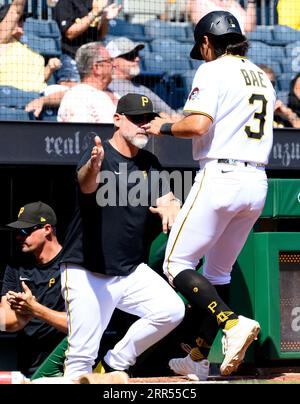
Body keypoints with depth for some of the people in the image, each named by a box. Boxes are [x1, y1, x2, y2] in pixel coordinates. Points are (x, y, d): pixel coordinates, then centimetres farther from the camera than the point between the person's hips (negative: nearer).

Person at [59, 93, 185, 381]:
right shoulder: (100, 155, -12)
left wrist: (169, 208, -24)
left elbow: (167, 200, 2)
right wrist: (93, 167, -58)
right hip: (87, 273, -6)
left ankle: (116, 363, 6)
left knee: (172, 311, -13)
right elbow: (86, 184, -33)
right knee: (82, 356, -11)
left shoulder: (149, 163, 11)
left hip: (132, 272, 6)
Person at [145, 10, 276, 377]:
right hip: (257, 182, 8)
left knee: (176, 264, -3)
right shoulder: (262, 78, 20)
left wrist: (164, 127, 2)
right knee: (218, 271, 16)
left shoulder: (213, 71, -4)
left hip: (219, 177, -8)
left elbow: (197, 125, -17)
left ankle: (233, 323, -22)